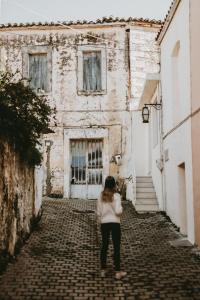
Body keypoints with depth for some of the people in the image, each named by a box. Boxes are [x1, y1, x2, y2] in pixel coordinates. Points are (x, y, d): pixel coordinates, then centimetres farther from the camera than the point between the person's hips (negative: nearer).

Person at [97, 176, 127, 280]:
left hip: (104, 223, 4)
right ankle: (118, 272, 8)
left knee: (104, 246, 14)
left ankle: (103, 270, 21)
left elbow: (98, 212, 3)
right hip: (115, 223, -3)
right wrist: (121, 209, 4)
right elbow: (118, 211, -17)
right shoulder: (116, 196, -10)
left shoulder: (101, 196, 0)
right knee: (116, 247, 4)